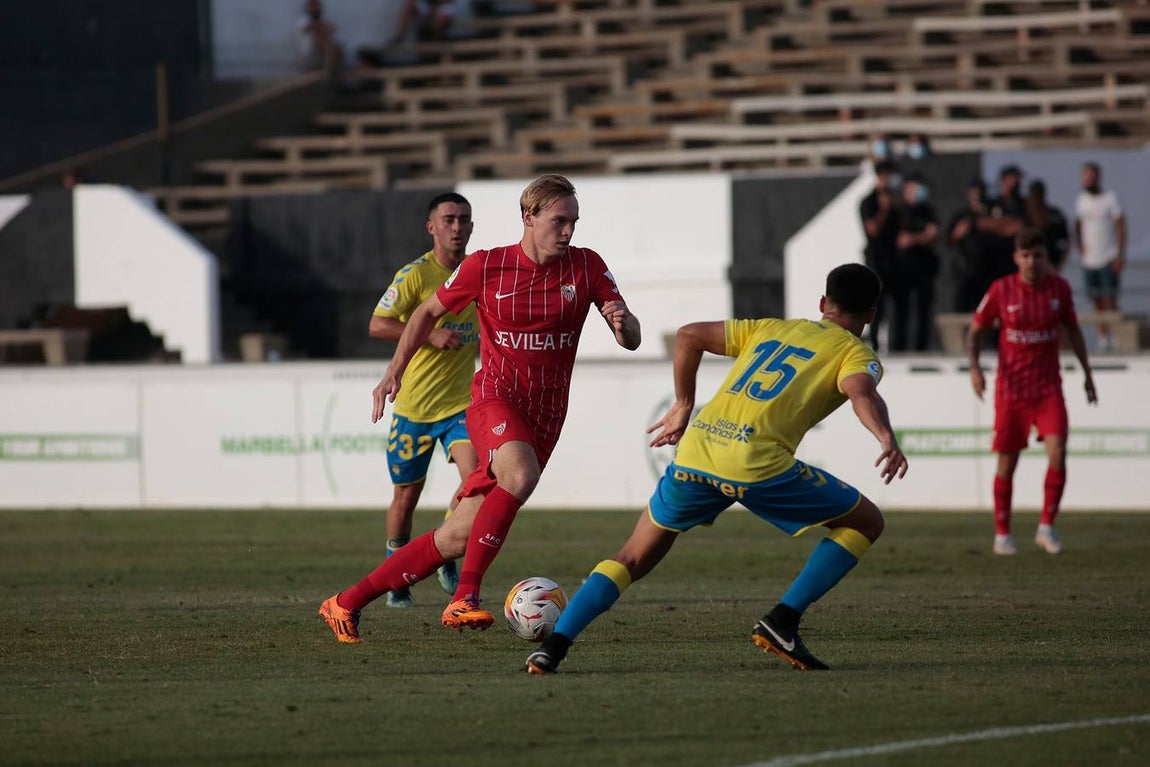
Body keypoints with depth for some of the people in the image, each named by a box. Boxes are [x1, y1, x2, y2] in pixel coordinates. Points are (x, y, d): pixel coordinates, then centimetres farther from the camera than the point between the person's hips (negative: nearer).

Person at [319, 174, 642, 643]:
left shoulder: (586, 266, -1)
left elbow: (632, 340, 0)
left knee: (457, 537, -1)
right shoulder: (484, 268, -4)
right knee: (521, 474, -37)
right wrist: (394, 372, 5)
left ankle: (347, 603, 12)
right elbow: (429, 312, 12)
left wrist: (623, 324, -24)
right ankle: (464, 597, -31)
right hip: (494, 398, -3)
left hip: (544, 418, 3)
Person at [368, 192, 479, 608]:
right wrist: (430, 336, -24)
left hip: (460, 402, 3)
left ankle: (449, 560, 3)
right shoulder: (415, 274, -11)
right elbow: (377, 325, -16)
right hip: (414, 402, -3)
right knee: (407, 493, 7)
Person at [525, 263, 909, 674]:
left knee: (633, 559, 19)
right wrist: (887, 439, -27)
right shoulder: (856, 353, 13)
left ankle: (553, 645, 1)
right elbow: (861, 391, -11)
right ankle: (782, 622, 3)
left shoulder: (771, 328, 28)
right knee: (865, 522, 13)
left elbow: (689, 335, 22)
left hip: (694, 452, 5)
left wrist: (684, 406, 30)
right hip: (757, 463, -5)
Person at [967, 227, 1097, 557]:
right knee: (1007, 463, 4)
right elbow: (975, 330, 1)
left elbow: (1073, 330, 14)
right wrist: (974, 365, -16)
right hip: (1010, 389, -1)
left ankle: (1046, 527, -4)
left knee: (1058, 453, -16)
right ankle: (1002, 534, 18)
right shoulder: (1001, 290, -7)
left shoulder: (1059, 288, 0)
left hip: (1049, 388, 1)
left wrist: (1087, 374, 16)